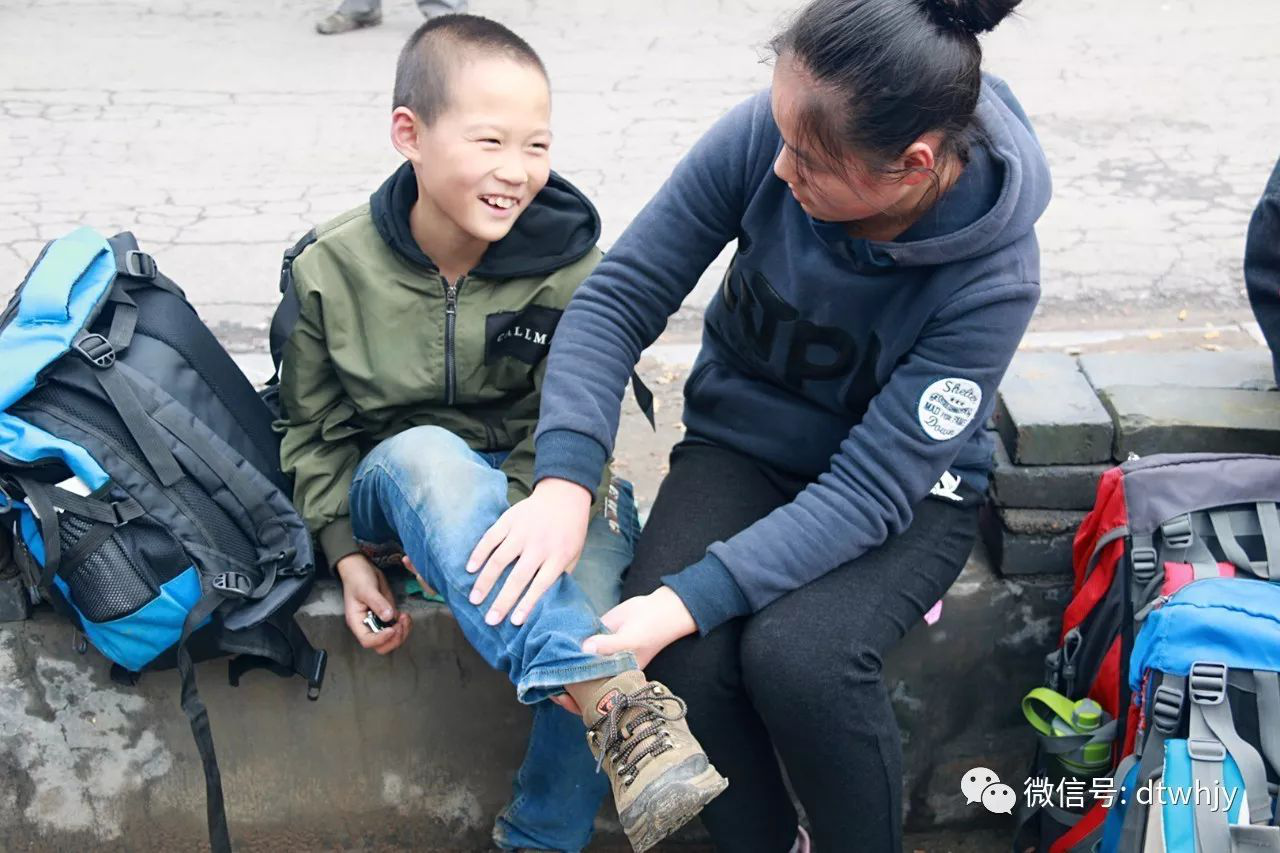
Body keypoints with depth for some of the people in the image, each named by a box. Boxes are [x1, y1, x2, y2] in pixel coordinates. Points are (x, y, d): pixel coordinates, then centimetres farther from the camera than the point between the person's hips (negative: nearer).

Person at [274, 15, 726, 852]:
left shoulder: (569, 267, -11)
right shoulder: (331, 269, -7)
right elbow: (313, 426, 4)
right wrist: (347, 550, -5)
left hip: (536, 492, 1)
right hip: (395, 484, 0)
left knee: (599, 566, -31)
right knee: (427, 451, -36)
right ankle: (616, 699, -48)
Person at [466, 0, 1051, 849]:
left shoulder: (993, 275, -26)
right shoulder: (765, 133, -21)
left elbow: (870, 488, -27)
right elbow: (621, 295, -15)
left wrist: (688, 603, -37)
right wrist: (565, 478, -30)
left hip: (907, 485, -2)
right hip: (743, 444, 3)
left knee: (797, 656, -31)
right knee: (683, 664, -25)